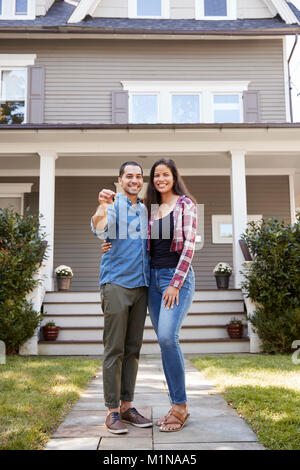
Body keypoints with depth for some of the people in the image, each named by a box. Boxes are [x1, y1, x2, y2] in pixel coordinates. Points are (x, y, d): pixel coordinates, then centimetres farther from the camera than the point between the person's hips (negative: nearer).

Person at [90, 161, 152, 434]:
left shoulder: (144, 210, 18)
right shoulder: (114, 205, -2)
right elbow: (99, 229, -25)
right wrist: (102, 207, -44)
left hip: (141, 285, 7)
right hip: (116, 283, -6)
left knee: (133, 349, 9)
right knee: (114, 349, -3)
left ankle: (127, 406, 18)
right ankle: (112, 411, 4)